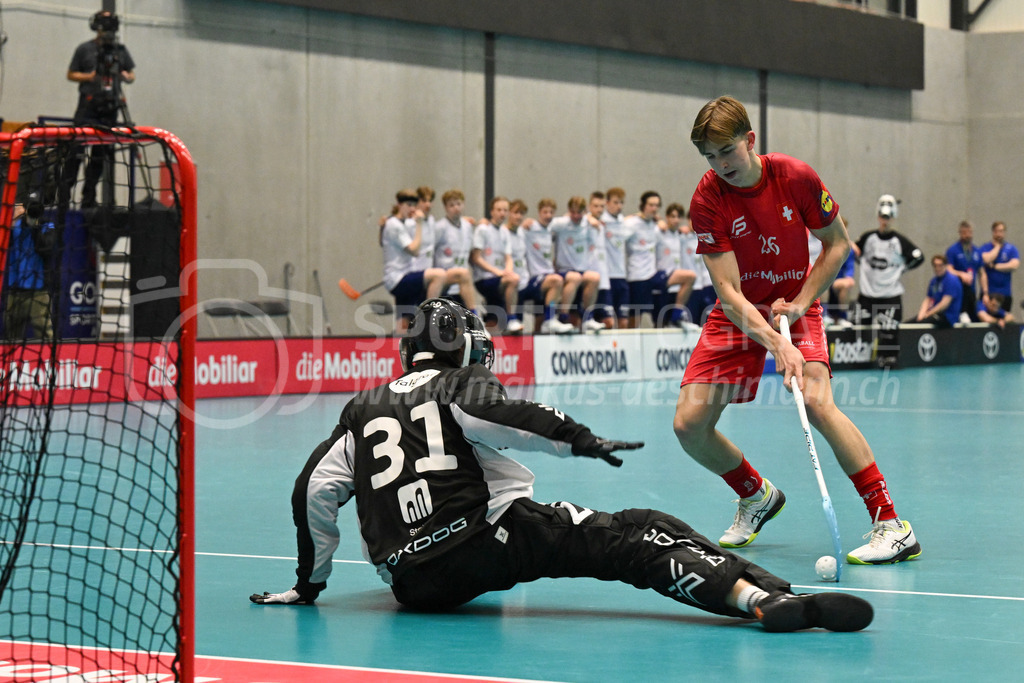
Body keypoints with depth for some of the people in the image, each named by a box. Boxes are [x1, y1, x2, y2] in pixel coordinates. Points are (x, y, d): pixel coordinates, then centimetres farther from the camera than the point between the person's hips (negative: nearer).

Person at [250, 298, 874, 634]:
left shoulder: (363, 410, 26)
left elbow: (313, 493, 22)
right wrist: (578, 440, -11)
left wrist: (311, 580, 31)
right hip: (477, 539, -5)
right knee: (633, 537, -17)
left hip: (411, 581, 6)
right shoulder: (459, 386, 11)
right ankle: (761, 596, -35)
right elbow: (504, 415, -13)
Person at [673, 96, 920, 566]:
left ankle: (892, 526, -25)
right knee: (689, 424, -9)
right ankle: (757, 496, 21)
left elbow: (837, 244, -2)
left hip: (795, 305, -2)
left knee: (817, 402, -27)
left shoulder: (796, 177, -17)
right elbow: (728, 292, -24)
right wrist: (776, 344, -38)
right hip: (737, 313, 2)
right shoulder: (707, 200, -18)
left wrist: (800, 303, -15)